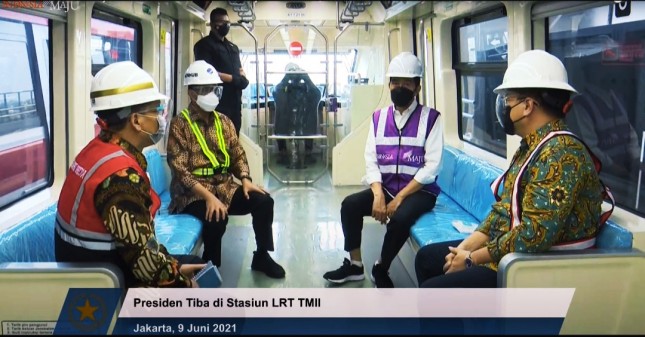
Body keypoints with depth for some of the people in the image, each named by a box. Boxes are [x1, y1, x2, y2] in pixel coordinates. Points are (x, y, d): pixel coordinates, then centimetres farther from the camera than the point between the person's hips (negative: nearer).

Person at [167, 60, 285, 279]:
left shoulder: (223, 121, 10)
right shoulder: (179, 124, -8)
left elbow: (238, 155, 12)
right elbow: (180, 170, -16)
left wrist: (246, 179, -10)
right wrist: (208, 196, -26)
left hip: (225, 187, 6)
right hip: (193, 193, -6)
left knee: (264, 201, -14)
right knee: (217, 217, -34)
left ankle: (261, 256, 4)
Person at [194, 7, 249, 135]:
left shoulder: (233, 47, 22)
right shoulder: (205, 45, -1)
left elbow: (243, 78, 19)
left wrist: (242, 78, -5)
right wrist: (233, 79, -6)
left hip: (234, 103, 7)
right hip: (217, 104, -7)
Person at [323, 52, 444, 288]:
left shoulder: (431, 118, -5)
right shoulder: (379, 117, 8)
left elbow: (431, 167, -12)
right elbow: (371, 161, 2)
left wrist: (399, 199, -18)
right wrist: (378, 195, -16)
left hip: (419, 191, -4)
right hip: (385, 188, 5)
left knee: (400, 218, -33)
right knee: (350, 204, -18)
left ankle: (381, 269, -6)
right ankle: (355, 265, -1)